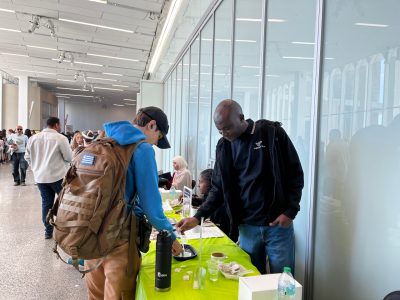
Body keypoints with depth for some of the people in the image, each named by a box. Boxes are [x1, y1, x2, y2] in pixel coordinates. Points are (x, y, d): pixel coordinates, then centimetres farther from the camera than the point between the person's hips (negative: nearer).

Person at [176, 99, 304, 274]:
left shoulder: (272, 133, -8)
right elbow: (218, 189, 6)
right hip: (247, 227, 3)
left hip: (278, 224, -2)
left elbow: (295, 174, -2)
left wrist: (290, 211, -9)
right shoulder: (224, 146, 1)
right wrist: (198, 217, -6)